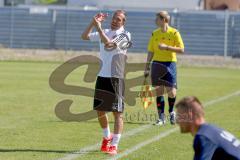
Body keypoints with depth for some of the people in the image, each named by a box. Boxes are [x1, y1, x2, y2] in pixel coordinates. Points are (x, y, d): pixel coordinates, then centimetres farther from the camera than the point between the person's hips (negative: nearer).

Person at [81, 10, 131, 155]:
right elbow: (84, 36, 8)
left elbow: (109, 44, -23)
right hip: (102, 76, 6)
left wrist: (98, 26, -22)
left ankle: (114, 146, -5)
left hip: (116, 78, -6)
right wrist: (93, 23, -4)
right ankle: (107, 137, 35)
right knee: (100, 110, 13)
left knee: (117, 112, -6)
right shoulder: (104, 33, 11)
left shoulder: (125, 35, -8)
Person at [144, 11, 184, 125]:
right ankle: (161, 117, 5)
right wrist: (147, 67, 8)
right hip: (157, 64, 3)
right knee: (158, 91, -1)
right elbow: (151, 52, 12)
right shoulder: (154, 34, 9)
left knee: (171, 92, -7)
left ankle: (171, 112, 21)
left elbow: (181, 50, -6)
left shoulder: (174, 33, -3)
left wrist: (167, 47, -17)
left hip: (170, 63, -3)